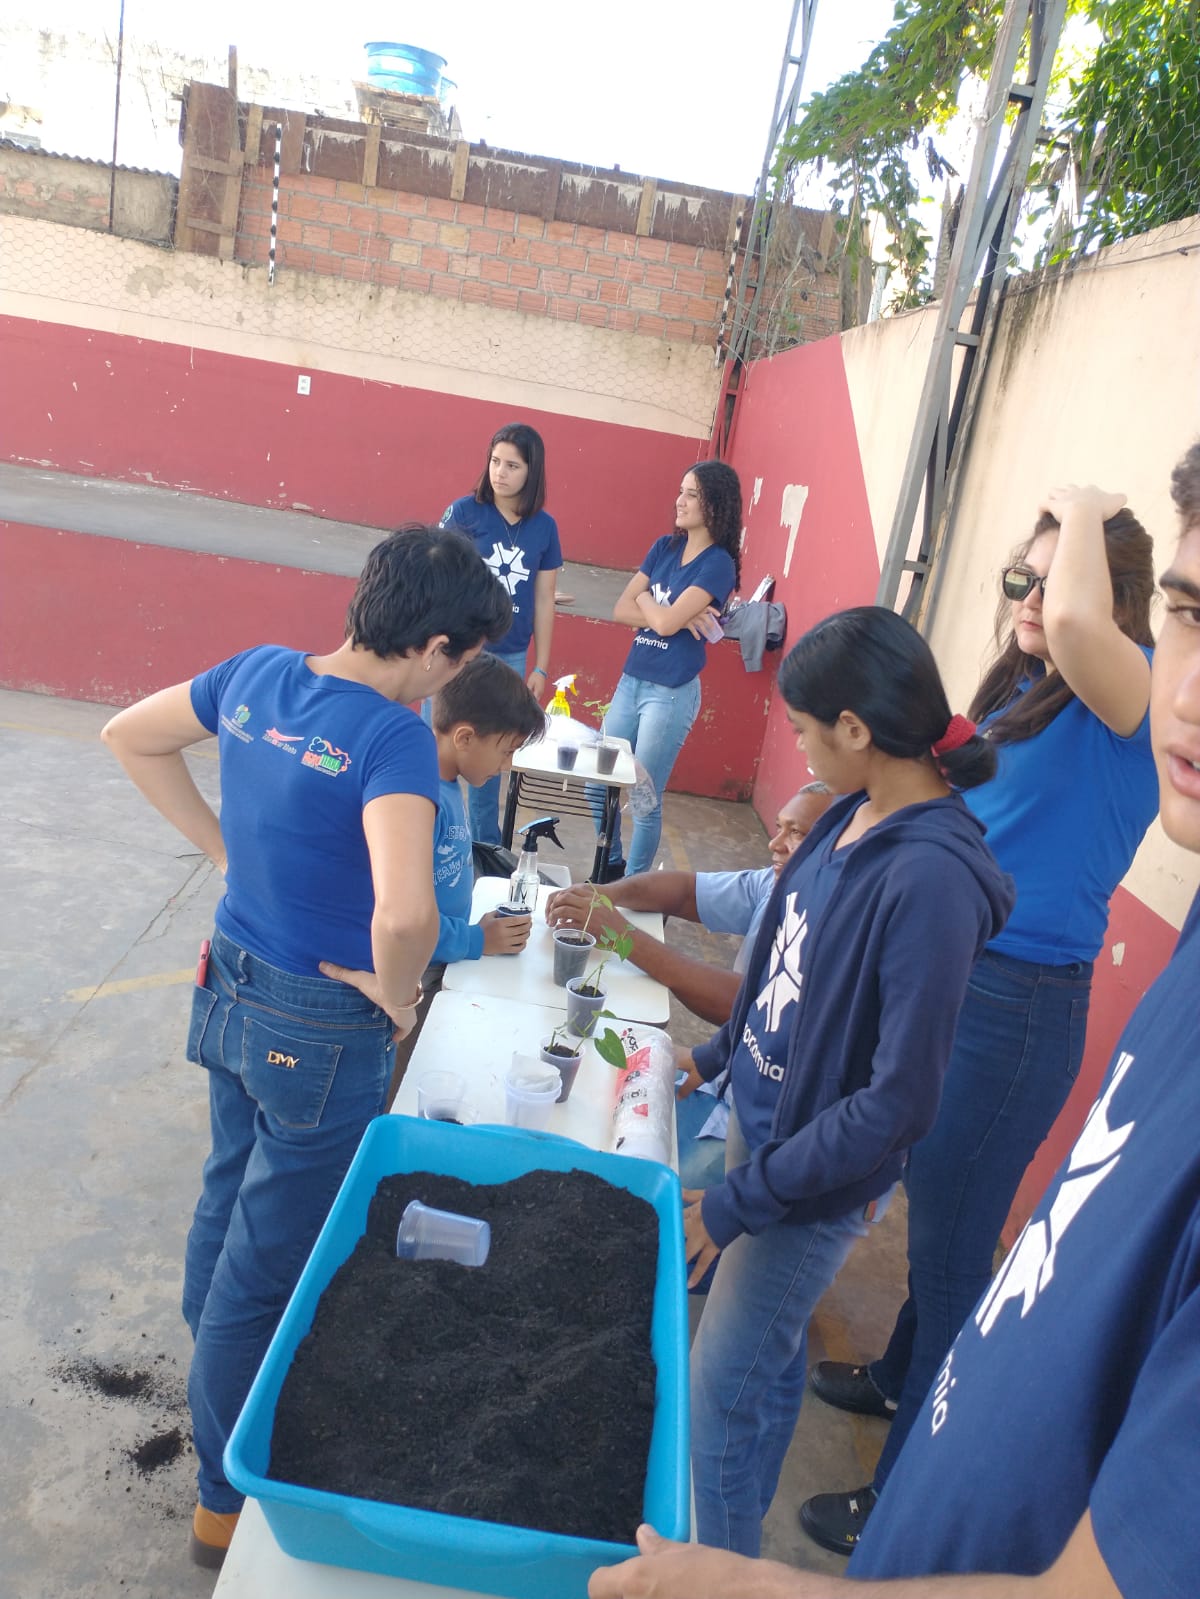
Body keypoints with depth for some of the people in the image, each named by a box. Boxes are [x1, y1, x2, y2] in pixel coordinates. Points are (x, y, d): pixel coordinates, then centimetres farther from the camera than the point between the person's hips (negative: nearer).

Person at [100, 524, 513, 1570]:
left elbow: (129, 737, 9)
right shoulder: (392, 736, -28)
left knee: (230, 1199, 29)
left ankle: (215, 1371, 55)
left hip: (234, 987, 8)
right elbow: (406, 913, -41)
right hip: (322, 1033, -8)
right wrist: (395, 993, -20)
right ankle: (229, 1501, 33)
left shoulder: (259, 672, -5)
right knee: (270, 1263, 11)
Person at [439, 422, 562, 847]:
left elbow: (543, 600, 7)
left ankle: (485, 845, 27)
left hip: (509, 658, 3)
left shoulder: (544, 527, 2)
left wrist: (540, 667, 8)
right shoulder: (463, 512, -6)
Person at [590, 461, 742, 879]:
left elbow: (666, 622, -21)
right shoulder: (664, 547, 8)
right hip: (631, 681, 7)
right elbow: (620, 610, 1)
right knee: (598, 786, 14)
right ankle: (610, 866, 34)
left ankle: (634, 884, 21)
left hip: (671, 693, -7)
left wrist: (644, 597, -2)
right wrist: (676, 616, -12)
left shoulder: (718, 564, -12)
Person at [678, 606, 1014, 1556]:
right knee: (771, 1356, 26)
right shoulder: (853, 817, -4)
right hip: (761, 1115, 7)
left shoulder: (931, 878, -29)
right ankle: (744, 1514, 49)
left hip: (817, 1178, -7)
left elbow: (896, 1103, -26)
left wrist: (736, 1202, -20)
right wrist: (720, 1053, 14)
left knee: (721, 1394, 9)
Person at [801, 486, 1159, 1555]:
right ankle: (900, 1377, 51)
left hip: (1021, 1003, -8)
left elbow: (1075, 621, -40)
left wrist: (1087, 508, -22)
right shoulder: (1019, 687, 8)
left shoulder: (1134, 699, -17)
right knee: (932, 1201, 26)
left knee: (953, 1245, 5)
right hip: (947, 974, 8)